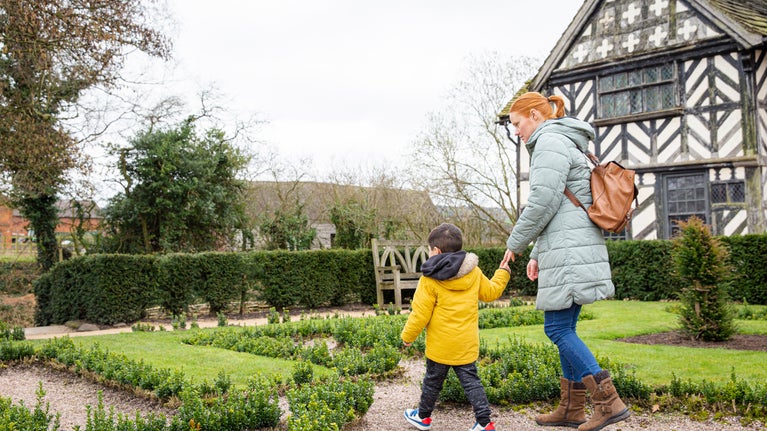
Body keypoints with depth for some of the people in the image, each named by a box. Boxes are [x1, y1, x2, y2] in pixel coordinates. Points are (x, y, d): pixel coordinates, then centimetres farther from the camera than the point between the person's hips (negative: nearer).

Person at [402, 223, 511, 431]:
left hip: (440, 345, -4)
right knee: (471, 380, 9)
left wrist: (408, 336, 2)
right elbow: (491, 292, 18)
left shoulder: (430, 279, -12)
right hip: (467, 342, 4)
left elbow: (420, 313, -12)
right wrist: (503, 273, 35)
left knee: (432, 381, 12)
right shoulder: (474, 272, 2)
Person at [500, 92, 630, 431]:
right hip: (569, 249, 10)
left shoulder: (550, 142, -9)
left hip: (568, 250, -10)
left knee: (557, 328, -7)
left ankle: (609, 402, -6)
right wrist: (536, 254, 19)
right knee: (564, 329, 12)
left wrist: (515, 244, -5)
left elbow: (543, 203, -18)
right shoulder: (566, 143, 24)